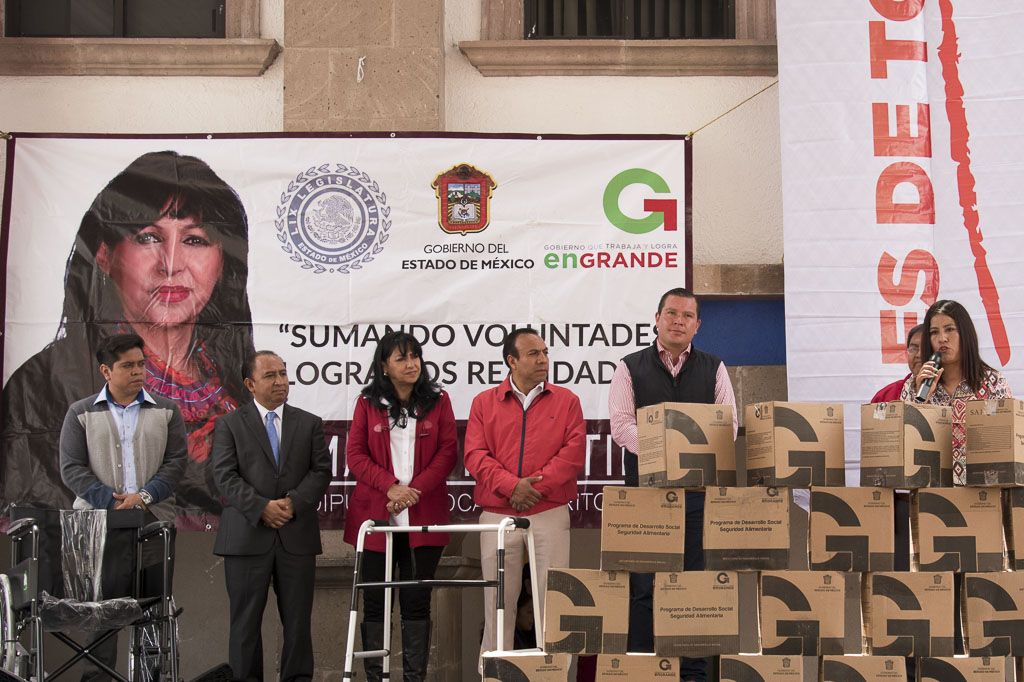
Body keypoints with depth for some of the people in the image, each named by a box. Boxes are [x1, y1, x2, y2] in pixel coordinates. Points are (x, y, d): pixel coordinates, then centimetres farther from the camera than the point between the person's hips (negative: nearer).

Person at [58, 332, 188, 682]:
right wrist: (112, 501, -11)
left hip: (154, 518, 1)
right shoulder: (81, 413, 6)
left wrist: (144, 496, -11)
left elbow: (176, 461, 4)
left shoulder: (166, 411, 9)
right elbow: (71, 468, 1)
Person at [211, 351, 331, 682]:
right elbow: (226, 476, -3)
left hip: (297, 536, 2)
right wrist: (262, 507, -15)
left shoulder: (310, 424, 12)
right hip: (247, 536, -2)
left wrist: (294, 502, -12)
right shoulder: (230, 424, 6)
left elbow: (321, 471, 4)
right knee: (245, 621, 4)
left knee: (298, 621, 5)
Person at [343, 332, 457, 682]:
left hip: (423, 515, 0)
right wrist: (391, 486, -13)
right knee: (374, 598, 3)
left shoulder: (438, 400, 7)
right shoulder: (368, 402, 7)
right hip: (375, 513, 0)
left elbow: (447, 452, 1)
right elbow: (355, 454, 2)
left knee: (417, 599, 2)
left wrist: (415, 489, -11)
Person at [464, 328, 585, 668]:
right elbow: (475, 455, 0)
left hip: (550, 514, 0)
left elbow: (574, 451, -2)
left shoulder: (566, 400, 9)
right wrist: (511, 485, -14)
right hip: (497, 514, 1)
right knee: (498, 600, 5)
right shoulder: (485, 402, 9)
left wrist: (536, 485, -11)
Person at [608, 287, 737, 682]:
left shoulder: (713, 369, 12)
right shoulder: (630, 368, 7)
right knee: (643, 586, 0)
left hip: (698, 490, 1)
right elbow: (621, 425, -3)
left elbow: (729, 424, 5)